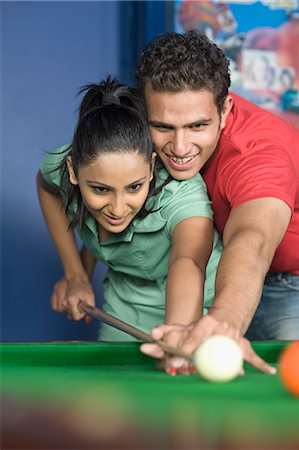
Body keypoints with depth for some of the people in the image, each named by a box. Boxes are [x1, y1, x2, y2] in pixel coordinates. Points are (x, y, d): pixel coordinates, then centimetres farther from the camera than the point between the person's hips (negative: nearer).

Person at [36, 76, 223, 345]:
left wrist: (176, 336, -80)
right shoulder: (62, 166, -24)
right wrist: (76, 274, -3)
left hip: (198, 311, -3)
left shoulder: (183, 192, -38)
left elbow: (188, 262, -59)